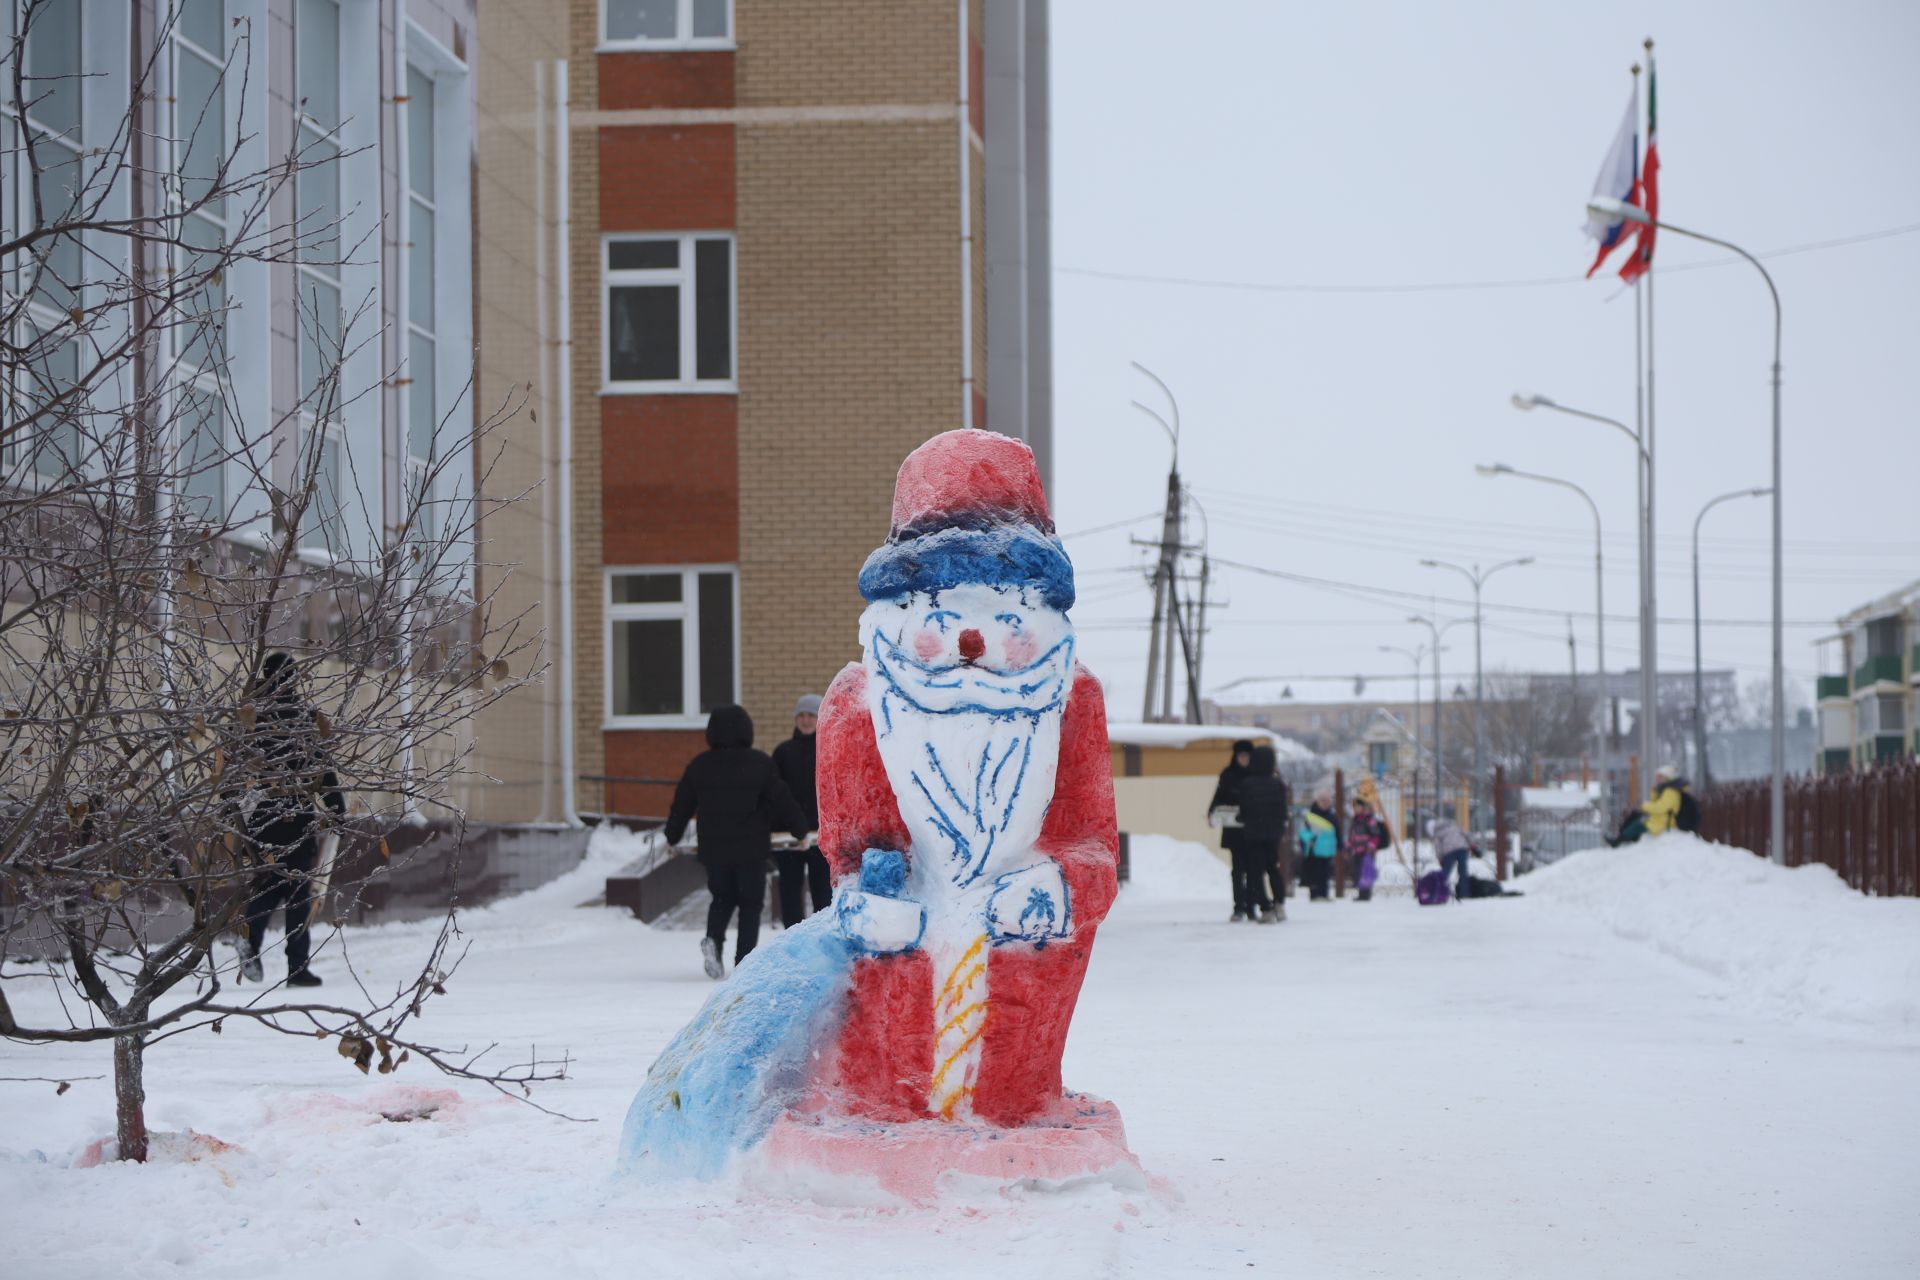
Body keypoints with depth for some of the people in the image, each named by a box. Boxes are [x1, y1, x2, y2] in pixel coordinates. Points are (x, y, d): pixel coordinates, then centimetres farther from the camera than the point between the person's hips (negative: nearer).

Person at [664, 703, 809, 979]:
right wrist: (800, 830, 11)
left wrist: (672, 838, 22)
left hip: (713, 850, 3)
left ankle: (713, 938, -8)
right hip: (751, 849, -3)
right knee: (750, 904, 7)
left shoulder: (699, 766, 1)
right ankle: (743, 963, 1)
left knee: (722, 897, 19)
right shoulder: (760, 764, -6)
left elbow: (682, 804, 8)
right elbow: (782, 800, -2)